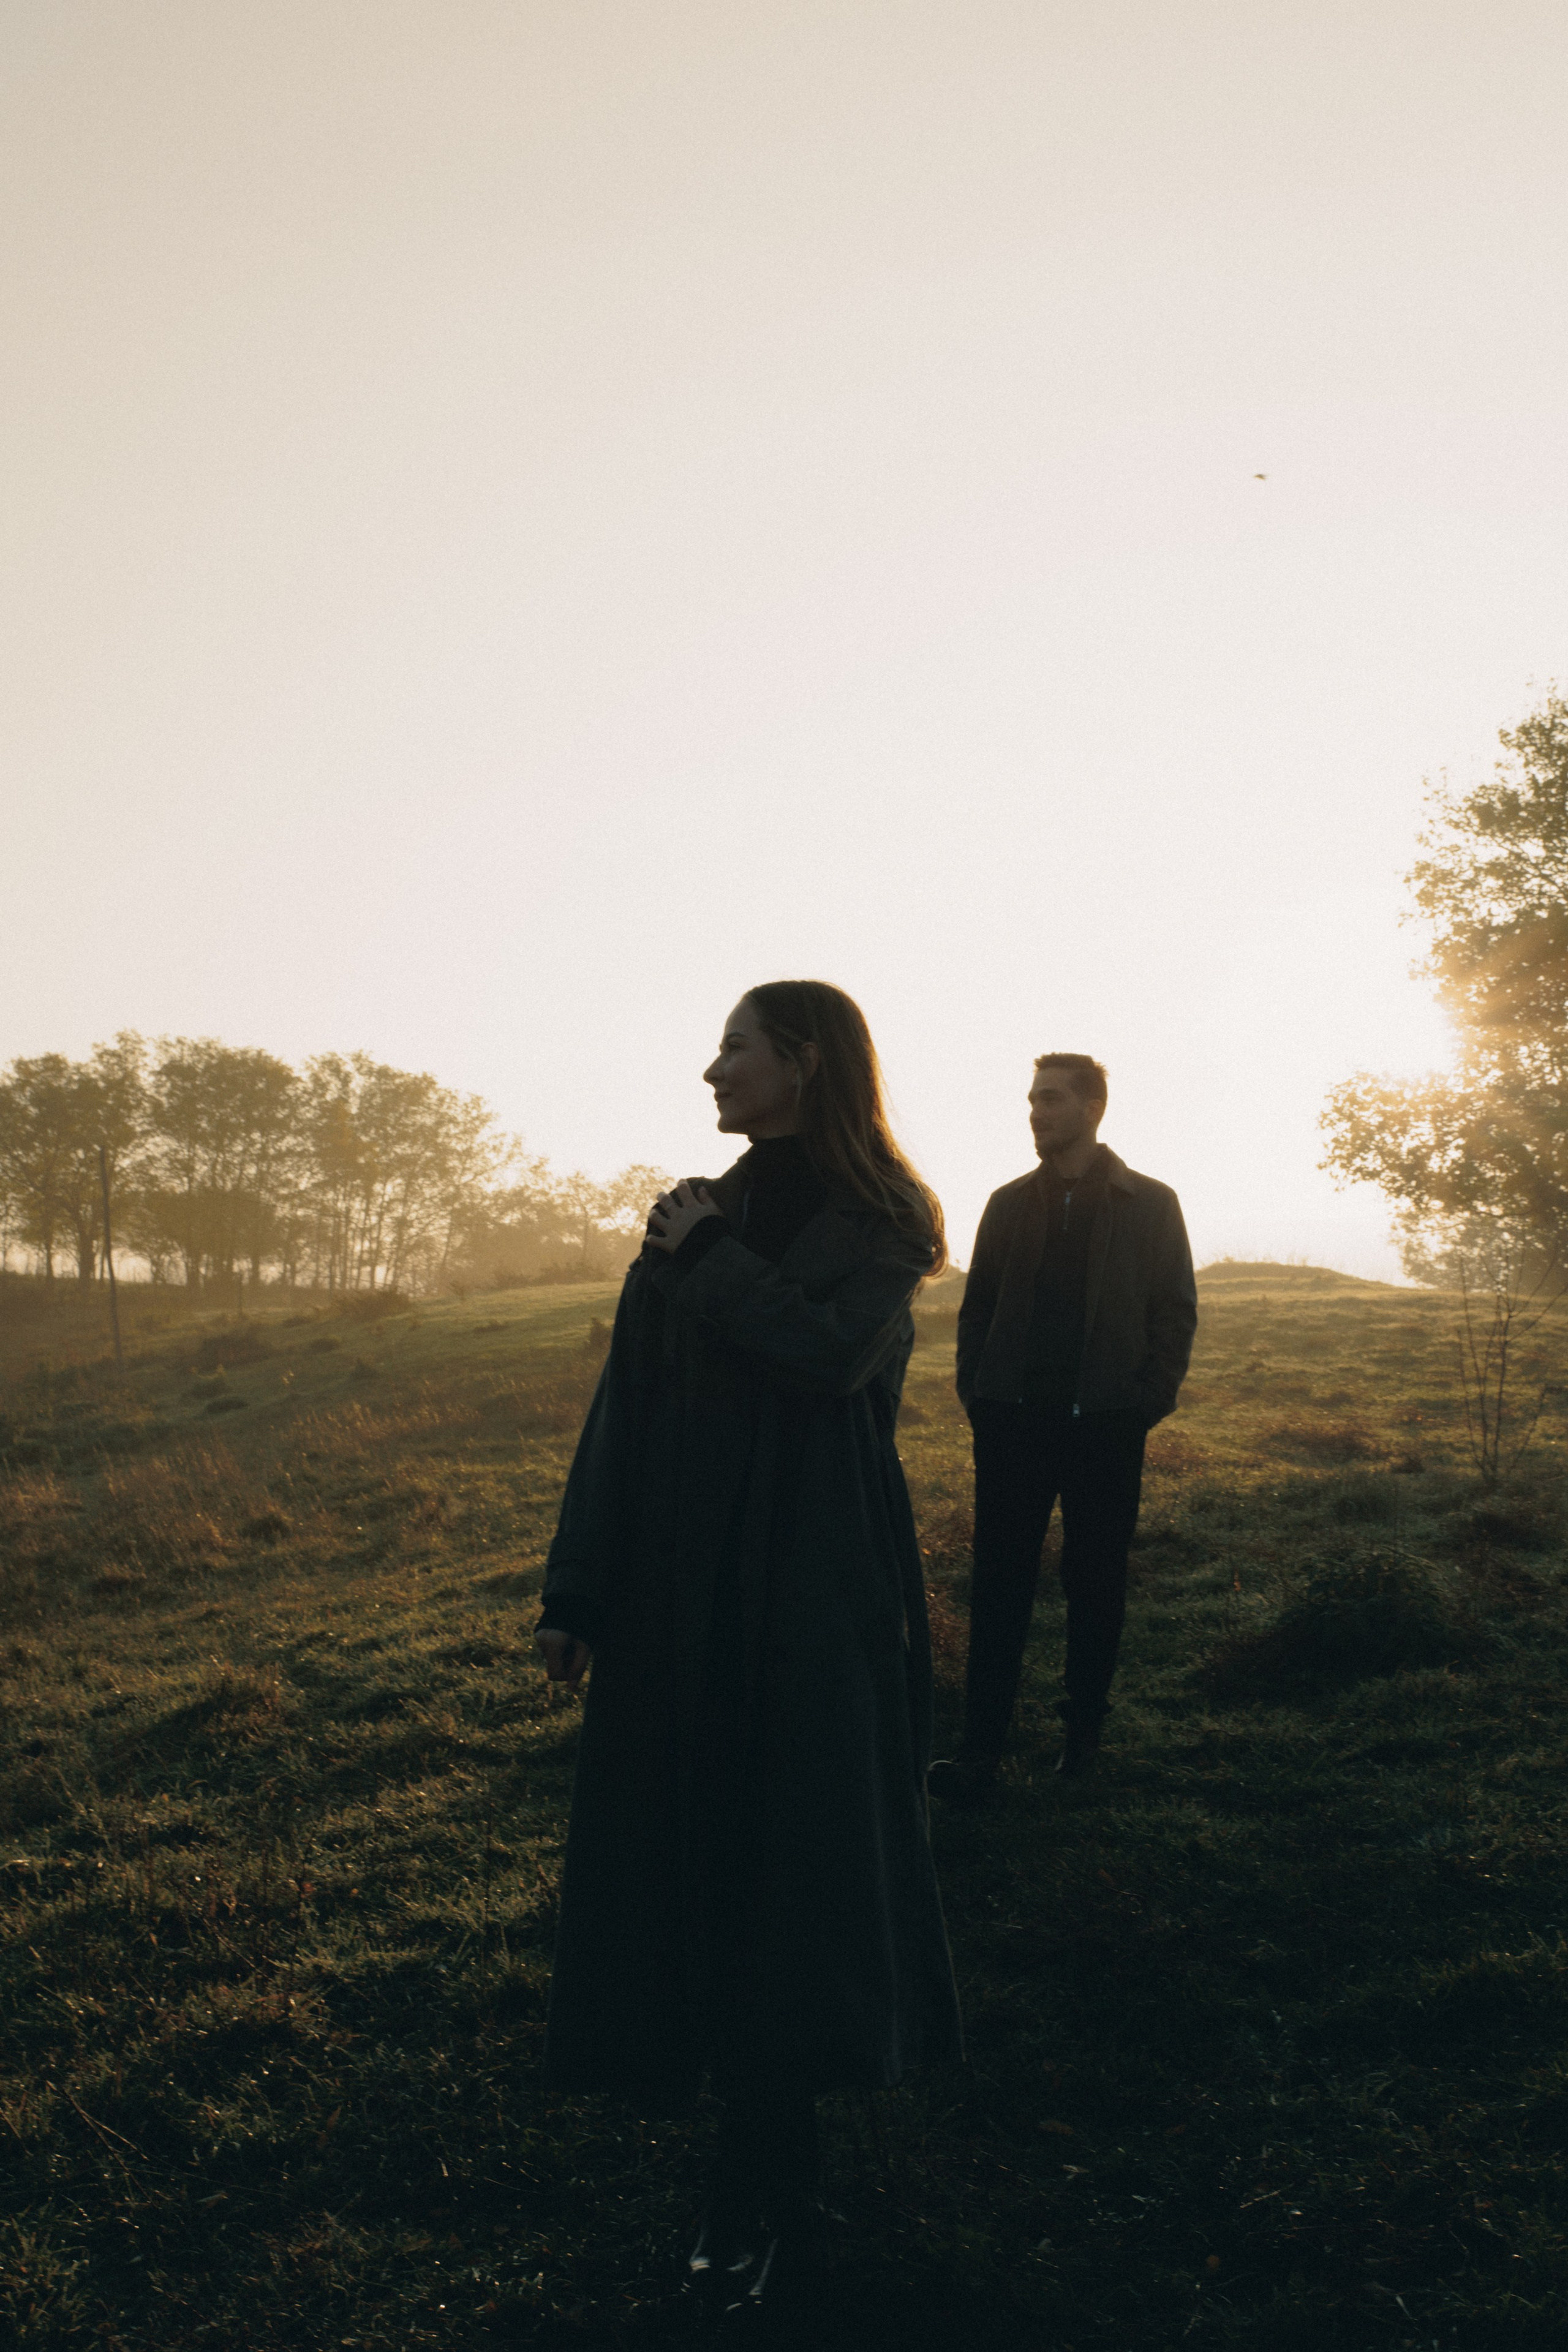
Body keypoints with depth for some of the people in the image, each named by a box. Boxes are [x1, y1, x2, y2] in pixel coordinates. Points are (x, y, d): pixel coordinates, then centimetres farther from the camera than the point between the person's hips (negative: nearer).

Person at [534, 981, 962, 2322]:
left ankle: (766, 2191, 16)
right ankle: (767, 2181, 21)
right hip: (680, 1589, 4)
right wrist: (576, 1592, 1)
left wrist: (708, 1258, -11)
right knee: (693, 1848, 6)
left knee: (794, 1850, 1)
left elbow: (833, 1353, -23)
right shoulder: (696, 1217, 9)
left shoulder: (877, 1226, -2)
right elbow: (626, 1408, 5)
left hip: (818, 1595, -4)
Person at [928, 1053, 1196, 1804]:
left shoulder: (1150, 1206, 4)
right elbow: (977, 1306, 12)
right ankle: (980, 1748, 0)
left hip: (1106, 1425, -1)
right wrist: (977, 1393, 1)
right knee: (1000, 1582, -1)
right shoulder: (1009, 1204, 11)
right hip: (1015, 1419, 1)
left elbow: (1176, 1312, 2)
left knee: (1096, 1583, 8)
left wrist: (1148, 1400, -7)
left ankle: (1084, 1733, 21)